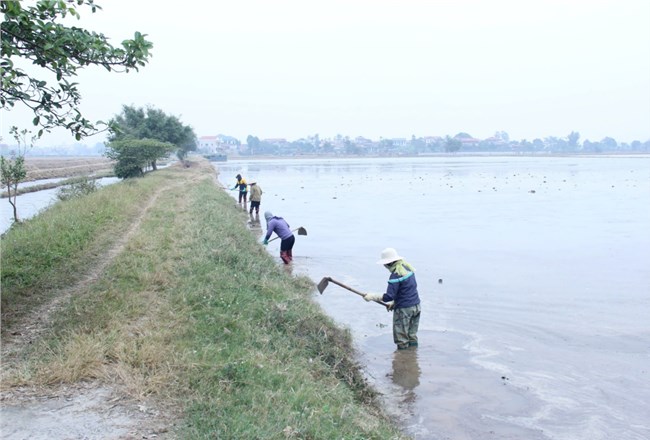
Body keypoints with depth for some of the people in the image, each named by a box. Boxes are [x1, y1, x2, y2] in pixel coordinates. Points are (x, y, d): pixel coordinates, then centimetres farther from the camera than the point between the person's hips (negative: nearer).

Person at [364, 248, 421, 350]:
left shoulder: (396, 275, -21)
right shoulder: (407, 267, 6)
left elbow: (388, 297, -24)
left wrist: (372, 296, -15)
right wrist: (395, 302, 18)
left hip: (404, 309, -9)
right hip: (416, 306, 9)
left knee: (402, 341, 5)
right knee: (412, 336, 20)